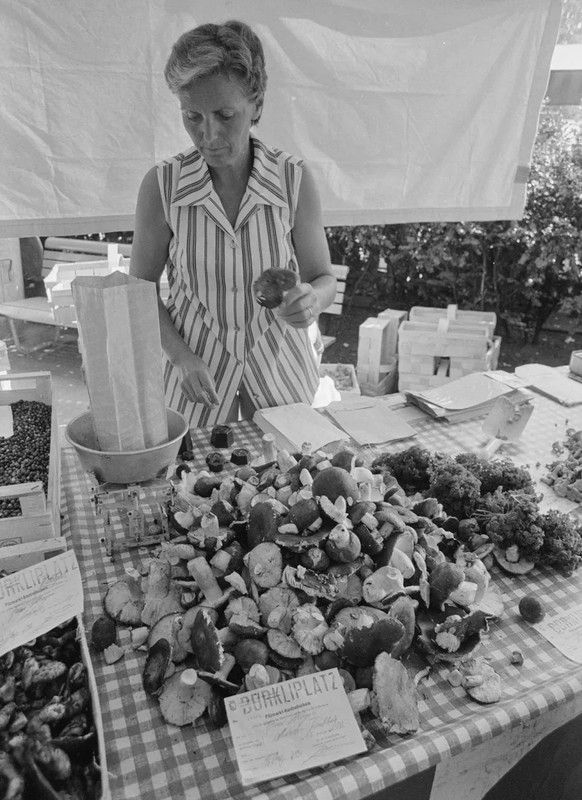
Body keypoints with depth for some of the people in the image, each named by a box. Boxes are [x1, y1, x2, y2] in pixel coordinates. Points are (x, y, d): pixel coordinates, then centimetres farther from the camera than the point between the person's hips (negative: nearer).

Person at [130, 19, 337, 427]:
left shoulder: (295, 178, -14)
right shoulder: (162, 184, -15)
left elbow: (324, 280, -7)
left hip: (279, 363, 1)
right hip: (197, 366, 0)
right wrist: (181, 357, -18)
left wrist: (312, 299, -30)